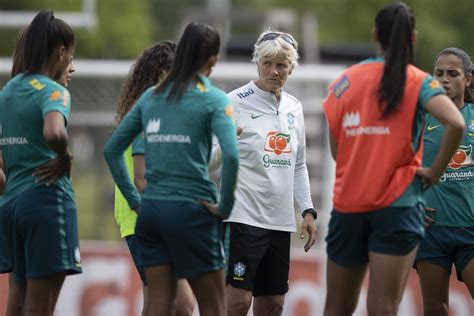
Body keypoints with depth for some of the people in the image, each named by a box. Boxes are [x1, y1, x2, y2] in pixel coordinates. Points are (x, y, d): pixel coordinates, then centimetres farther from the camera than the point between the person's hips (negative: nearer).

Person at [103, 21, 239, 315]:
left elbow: (112, 149, 14)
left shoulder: (151, 96, 11)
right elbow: (231, 155, -19)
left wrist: (134, 199, 14)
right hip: (191, 210, -5)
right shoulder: (213, 99, -5)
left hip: (151, 210, 5)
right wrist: (224, 207, -9)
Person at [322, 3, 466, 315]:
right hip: (398, 204, -3)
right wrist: (435, 171, -7)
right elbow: (456, 124, -19)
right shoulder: (418, 82, -3)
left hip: (347, 206, 3)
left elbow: (335, 149, 6)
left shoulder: (345, 81, 7)